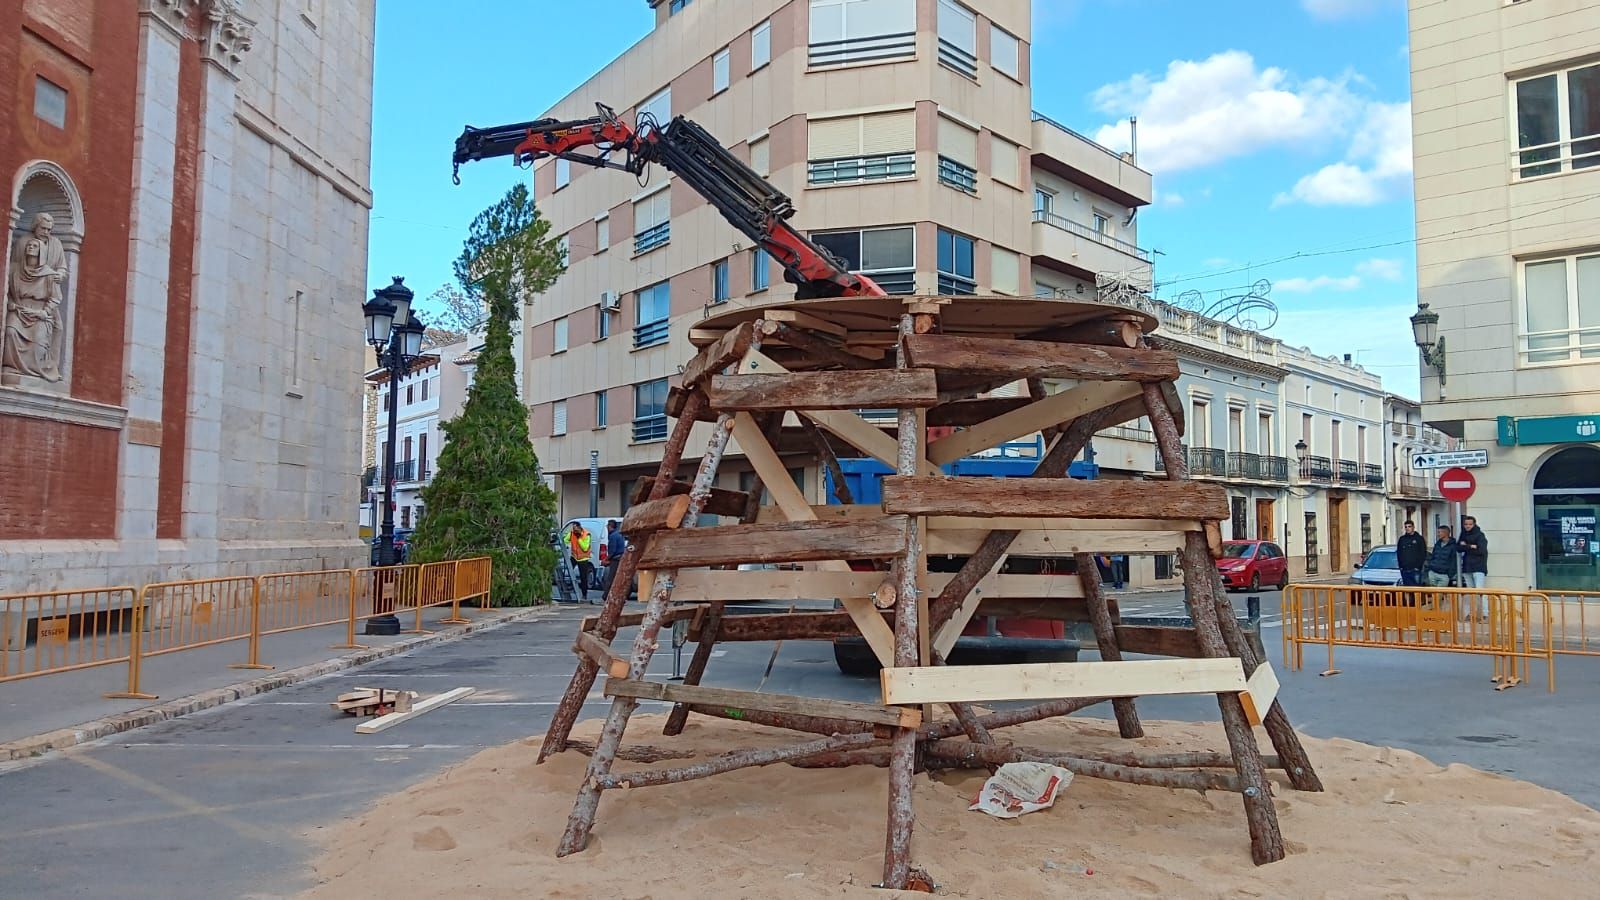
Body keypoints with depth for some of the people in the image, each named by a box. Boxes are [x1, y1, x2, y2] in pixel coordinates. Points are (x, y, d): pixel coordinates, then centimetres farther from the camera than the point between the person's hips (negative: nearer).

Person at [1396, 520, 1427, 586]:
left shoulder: (1419, 538, 3)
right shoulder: (1402, 539, 12)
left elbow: (1423, 554, 0)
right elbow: (1398, 553, 14)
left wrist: (1418, 566, -9)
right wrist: (1401, 565, 4)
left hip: (1415, 569, -3)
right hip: (1404, 570, 3)